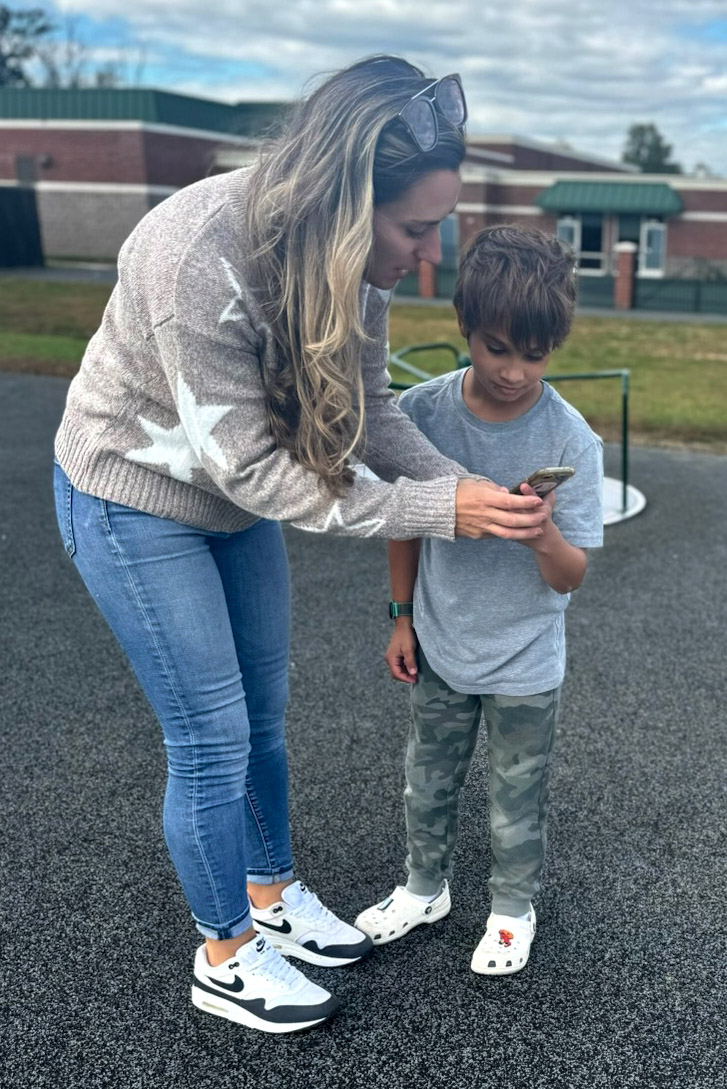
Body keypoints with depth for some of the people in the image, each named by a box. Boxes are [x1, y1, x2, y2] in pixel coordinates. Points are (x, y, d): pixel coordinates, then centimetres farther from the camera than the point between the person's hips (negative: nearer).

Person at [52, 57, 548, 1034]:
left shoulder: (349, 254, -14)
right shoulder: (199, 258, -36)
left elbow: (367, 409, -6)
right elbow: (248, 467, -31)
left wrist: (468, 486, -23)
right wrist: (437, 510, -32)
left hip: (235, 501, 7)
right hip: (137, 504, -6)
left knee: (263, 714, 17)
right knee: (213, 741, 2)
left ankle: (271, 894, 41)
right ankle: (226, 958, 27)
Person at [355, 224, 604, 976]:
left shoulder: (570, 440, -21)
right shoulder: (421, 412, -15)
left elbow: (570, 578, -17)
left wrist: (544, 535, -39)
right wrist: (403, 618, 4)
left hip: (524, 665, -2)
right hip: (439, 648, 3)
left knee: (518, 799, 18)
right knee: (428, 782, 23)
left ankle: (513, 908, 44)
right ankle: (426, 887, 48)